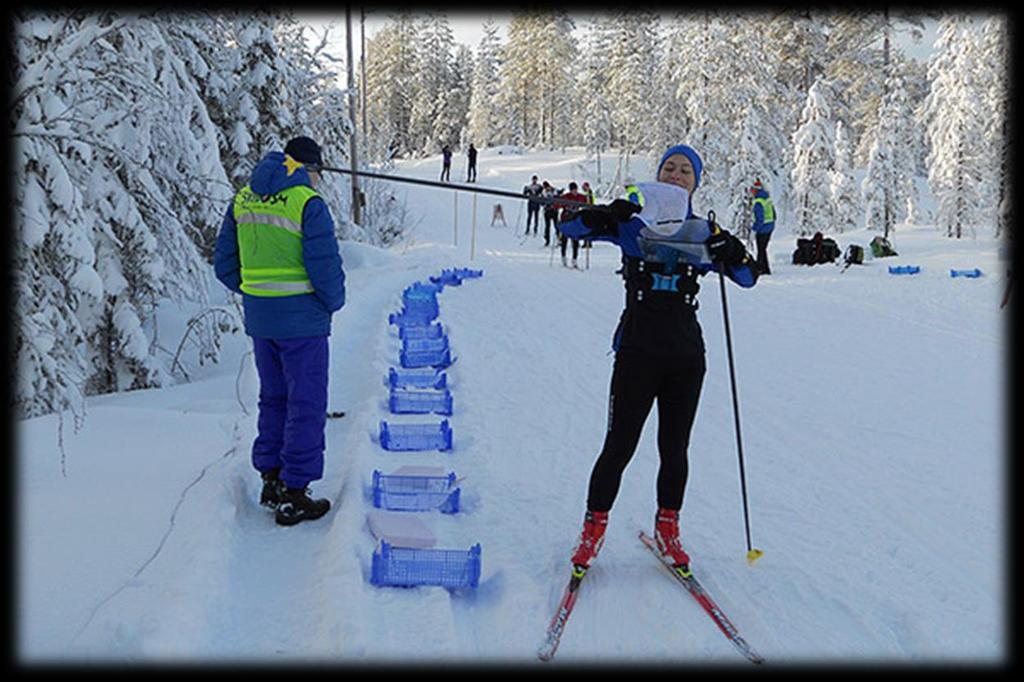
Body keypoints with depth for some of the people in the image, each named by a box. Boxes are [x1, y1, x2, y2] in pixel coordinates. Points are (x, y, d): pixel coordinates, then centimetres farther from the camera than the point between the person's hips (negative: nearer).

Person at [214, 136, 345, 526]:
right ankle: (294, 494, 5)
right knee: (306, 405, 2)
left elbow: (225, 264, 11)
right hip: (302, 318, -7)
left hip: (258, 318, 7)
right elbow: (325, 266, -16)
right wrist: (333, 302, 1)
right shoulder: (307, 203, -14)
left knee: (273, 398, 20)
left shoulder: (243, 200, 8)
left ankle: (271, 479, 28)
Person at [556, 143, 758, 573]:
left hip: (686, 356, 3)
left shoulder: (702, 233, 8)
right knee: (619, 446, -1)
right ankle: (593, 528, 15)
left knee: (675, 449, 10)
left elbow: (748, 278, 5)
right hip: (638, 351, -2)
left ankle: (667, 529, 27)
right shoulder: (634, 225, 3)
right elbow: (570, 228, -2)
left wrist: (730, 251, -15)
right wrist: (605, 215, -20)